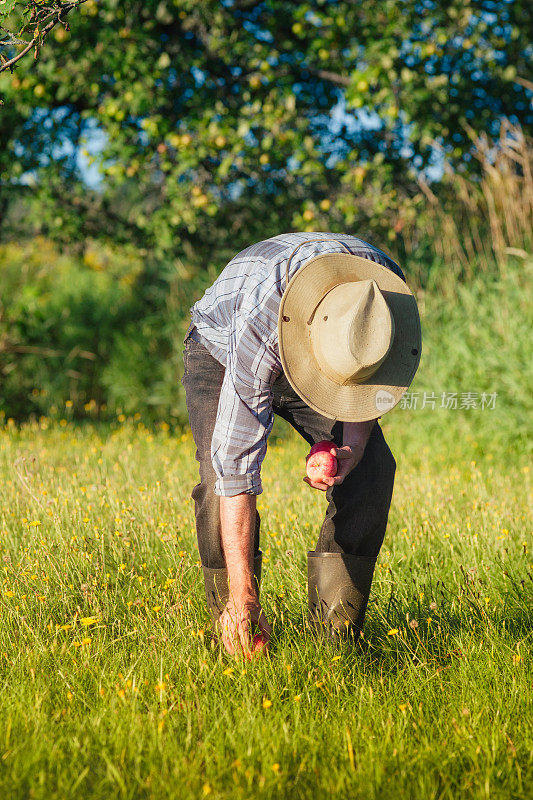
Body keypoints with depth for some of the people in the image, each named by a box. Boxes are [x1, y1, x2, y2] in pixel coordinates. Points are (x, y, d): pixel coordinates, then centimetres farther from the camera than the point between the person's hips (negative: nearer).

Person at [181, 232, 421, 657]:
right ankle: (235, 625, -10)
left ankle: (335, 630, -8)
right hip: (220, 350, -4)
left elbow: (368, 382, -9)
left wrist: (352, 446, -30)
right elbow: (237, 466, -44)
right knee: (221, 477, -27)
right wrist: (241, 595, -44)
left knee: (372, 467, -15)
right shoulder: (260, 321, -46)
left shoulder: (387, 288, -33)